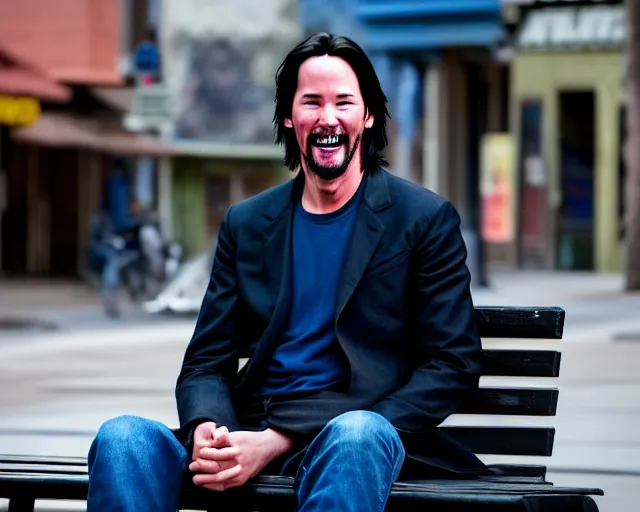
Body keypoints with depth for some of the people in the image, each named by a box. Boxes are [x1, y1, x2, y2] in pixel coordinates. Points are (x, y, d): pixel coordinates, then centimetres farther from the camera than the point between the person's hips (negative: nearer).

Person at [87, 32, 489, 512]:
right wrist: (205, 431, -14)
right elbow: (206, 364, 15)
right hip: (252, 437, 3)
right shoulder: (246, 224, 17)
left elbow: (454, 366, -3)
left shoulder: (426, 219, 6)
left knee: (355, 434, -41)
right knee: (122, 436, -27)